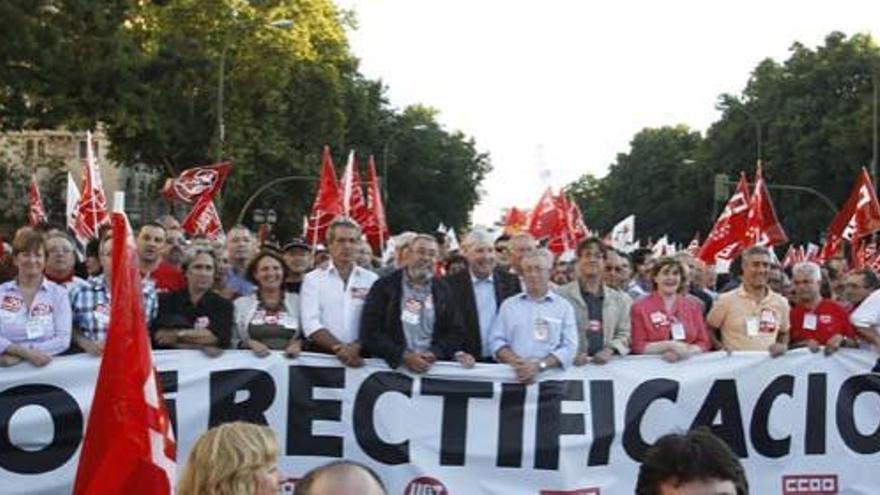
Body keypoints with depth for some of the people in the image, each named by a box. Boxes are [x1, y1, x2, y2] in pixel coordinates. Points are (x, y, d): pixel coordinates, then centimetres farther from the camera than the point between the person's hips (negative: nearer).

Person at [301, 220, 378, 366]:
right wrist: (339, 348, -15)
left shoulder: (372, 280, 10)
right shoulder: (313, 279, 8)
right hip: (322, 355, -1)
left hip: (361, 356, 1)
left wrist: (356, 347, -16)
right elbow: (311, 324, -3)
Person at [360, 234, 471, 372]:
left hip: (433, 367, 1)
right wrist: (404, 356, -12)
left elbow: (456, 332, 11)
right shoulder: (384, 286, 5)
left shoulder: (443, 290, 14)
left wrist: (434, 354, -7)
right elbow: (369, 333, -1)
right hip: (391, 366, -1)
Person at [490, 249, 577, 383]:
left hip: (550, 377, -1)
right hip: (512, 375, 1)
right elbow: (498, 341, 9)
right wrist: (515, 361, -9)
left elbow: (569, 347, 1)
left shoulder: (564, 306, 10)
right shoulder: (508, 305, 16)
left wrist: (540, 366, -12)